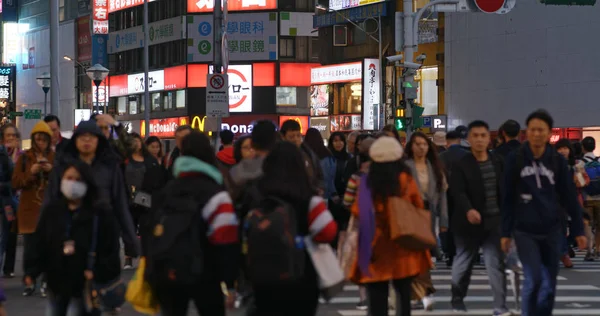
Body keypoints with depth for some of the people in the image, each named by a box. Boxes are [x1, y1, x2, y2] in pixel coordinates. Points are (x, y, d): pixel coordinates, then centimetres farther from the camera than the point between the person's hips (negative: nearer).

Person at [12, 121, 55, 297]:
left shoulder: (56, 157, 7)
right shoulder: (24, 158, 5)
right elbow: (16, 183, 0)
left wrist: (52, 171, -12)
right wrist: (30, 172, -15)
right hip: (29, 209, 0)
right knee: (29, 247, 1)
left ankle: (46, 283, 1)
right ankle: (30, 283, 9)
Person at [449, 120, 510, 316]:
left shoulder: (497, 162, 6)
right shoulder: (461, 165, -8)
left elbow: (502, 190, 13)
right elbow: (458, 192, -20)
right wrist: (468, 210, -38)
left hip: (494, 221, 3)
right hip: (469, 223, -3)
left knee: (496, 264, -4)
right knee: (464, 263, 12)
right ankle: (457, 300, 31)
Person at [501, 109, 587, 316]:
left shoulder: (557, 161, 1)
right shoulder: (515, 160, -3)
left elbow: (570, 197, 4)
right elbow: (508, 199, 0)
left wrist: (578, 230, 2)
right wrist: (505, 232, 0)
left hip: (552, 231, 2)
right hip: (524, 231, -2)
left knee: (549, 284, 5)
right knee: (534, 279, -13)